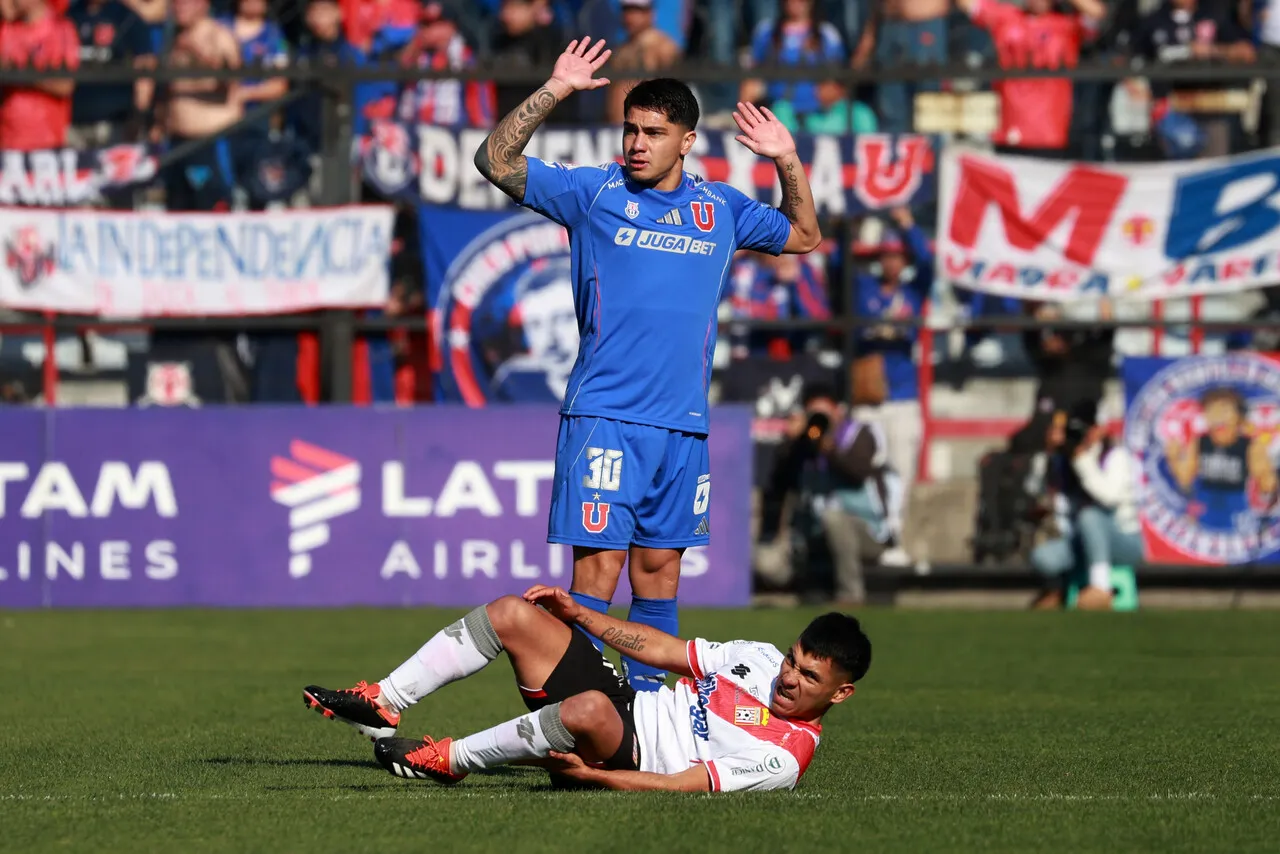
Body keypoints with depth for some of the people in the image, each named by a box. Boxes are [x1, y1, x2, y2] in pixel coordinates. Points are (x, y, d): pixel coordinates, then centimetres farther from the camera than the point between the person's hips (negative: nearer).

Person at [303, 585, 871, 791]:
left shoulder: (784, 758, -17)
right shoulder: (761, 659, 7)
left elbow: (680, 785, -21)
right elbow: (665, 652, 15)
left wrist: (588, 774, -26)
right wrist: (576, 614, 12)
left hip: (624, 759, -8)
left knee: (588, 710, -44)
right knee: (511, 613, -5)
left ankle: (450, 761, -22)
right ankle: (383, 705, 0)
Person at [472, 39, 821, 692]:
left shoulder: (719, 208, 13)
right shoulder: (594, 193, 3)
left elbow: (803, 237, 28)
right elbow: (496, 161, -4)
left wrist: (788, 163, 13)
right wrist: (554, 91, -13)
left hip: (684, 424, 4)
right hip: (603, 416, -4)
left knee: (659, 570, 9)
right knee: (598, 566, -10)